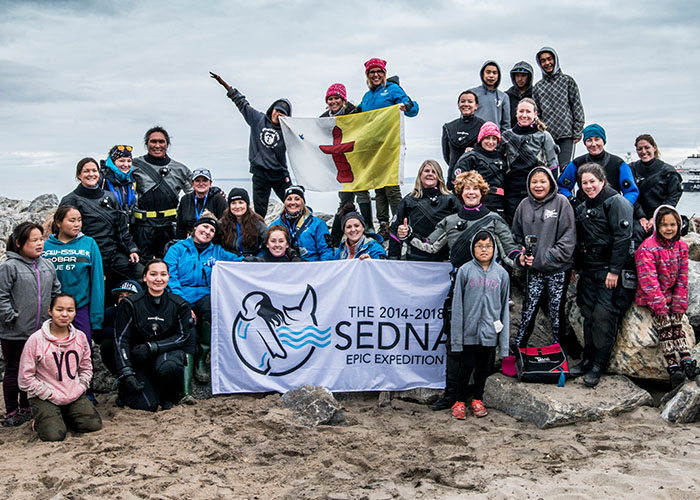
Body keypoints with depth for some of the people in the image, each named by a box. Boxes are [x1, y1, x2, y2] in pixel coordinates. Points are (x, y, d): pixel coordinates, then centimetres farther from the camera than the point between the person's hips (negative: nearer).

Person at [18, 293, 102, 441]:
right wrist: (50, 395, -12)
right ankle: (40, 419, 12)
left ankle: (63, 417, 15)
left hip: (75, 396, 4)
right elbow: (26, 377, -9)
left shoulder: (80, 337, 2)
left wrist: (80, 388, -1)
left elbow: (86, 367, 15)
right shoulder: (36, 340, -12)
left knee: (94, 425, -13)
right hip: (44, 398, -4)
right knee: (54, 435, -23)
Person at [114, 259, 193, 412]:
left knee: (168, 366, -37)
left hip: (167, 353, 1)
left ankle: (169, 398, -3)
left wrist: (153, 347, -18)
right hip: (138, 360, -1)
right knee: (148, 405, -19)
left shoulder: (179, 305, -3)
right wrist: (126, 374, -19)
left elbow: (183, 336, -3)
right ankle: (125, 390, 17)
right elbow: (121, 340, -9)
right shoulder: (130, 304, -6)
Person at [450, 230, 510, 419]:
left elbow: (504, 307, 6)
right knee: (466, 365, 3)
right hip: (469, 331, -2)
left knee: (484, 367, 12)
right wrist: (456, 336, -7)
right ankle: (459, 401, 19)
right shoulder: (465, 271, -4)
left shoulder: (501, 274, 3)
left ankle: (478, 400, 29)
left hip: (490, 331, 2)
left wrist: (504, 341, 4)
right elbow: (457, 304, -3)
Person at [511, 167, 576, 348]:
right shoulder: (524, 205, 7)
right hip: (533, 269, 3)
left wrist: (549, 257, -15)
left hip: (557, 270, -3)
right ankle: (518, 347, 16)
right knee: (528, 311, 5)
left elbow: (568, 236, -10)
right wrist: (520, 255, 0)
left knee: (557, 312, 8)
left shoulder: (561, 202, -5)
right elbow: (516, 234, 16)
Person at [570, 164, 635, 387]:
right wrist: (577, 268, 17)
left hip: (610, 271, -7)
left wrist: (614, 270, -19)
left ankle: (599, 364, 0)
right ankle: (587, 359, 17)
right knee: (588, 315, 8)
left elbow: (623, 238, -15)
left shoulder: (616, 202, -8)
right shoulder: (582, 208, 16)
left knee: (604, 316, -8)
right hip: (588, 271, 7)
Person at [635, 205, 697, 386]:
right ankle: (672, 367, -21)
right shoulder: (647, 248, -15)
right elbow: (649, 282, -19)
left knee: (676, 324, -7)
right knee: (664, 324, -17)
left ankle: (687, 362, -12)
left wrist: (678, 305, -3)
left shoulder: (681, 247, 4)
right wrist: (660, 307, -22)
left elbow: (682, 279, 5)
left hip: (669, 296, 5)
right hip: (648, 297, -5)